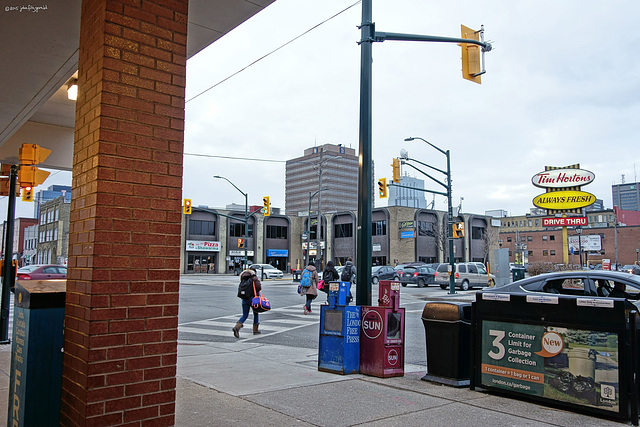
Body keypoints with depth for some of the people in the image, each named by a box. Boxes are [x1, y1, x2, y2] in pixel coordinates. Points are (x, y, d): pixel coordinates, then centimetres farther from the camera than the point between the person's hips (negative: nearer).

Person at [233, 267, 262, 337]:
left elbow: (240, 288, 14)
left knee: (244, 315, 9)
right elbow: (259, 287, -17)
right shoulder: (254, 277, -6)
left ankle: (237, 327, -14)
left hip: (244, 299, 5)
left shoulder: (243, 278, 11)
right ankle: (255, 330, 21)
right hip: (252, 298, -5)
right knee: (256, 314, 15)